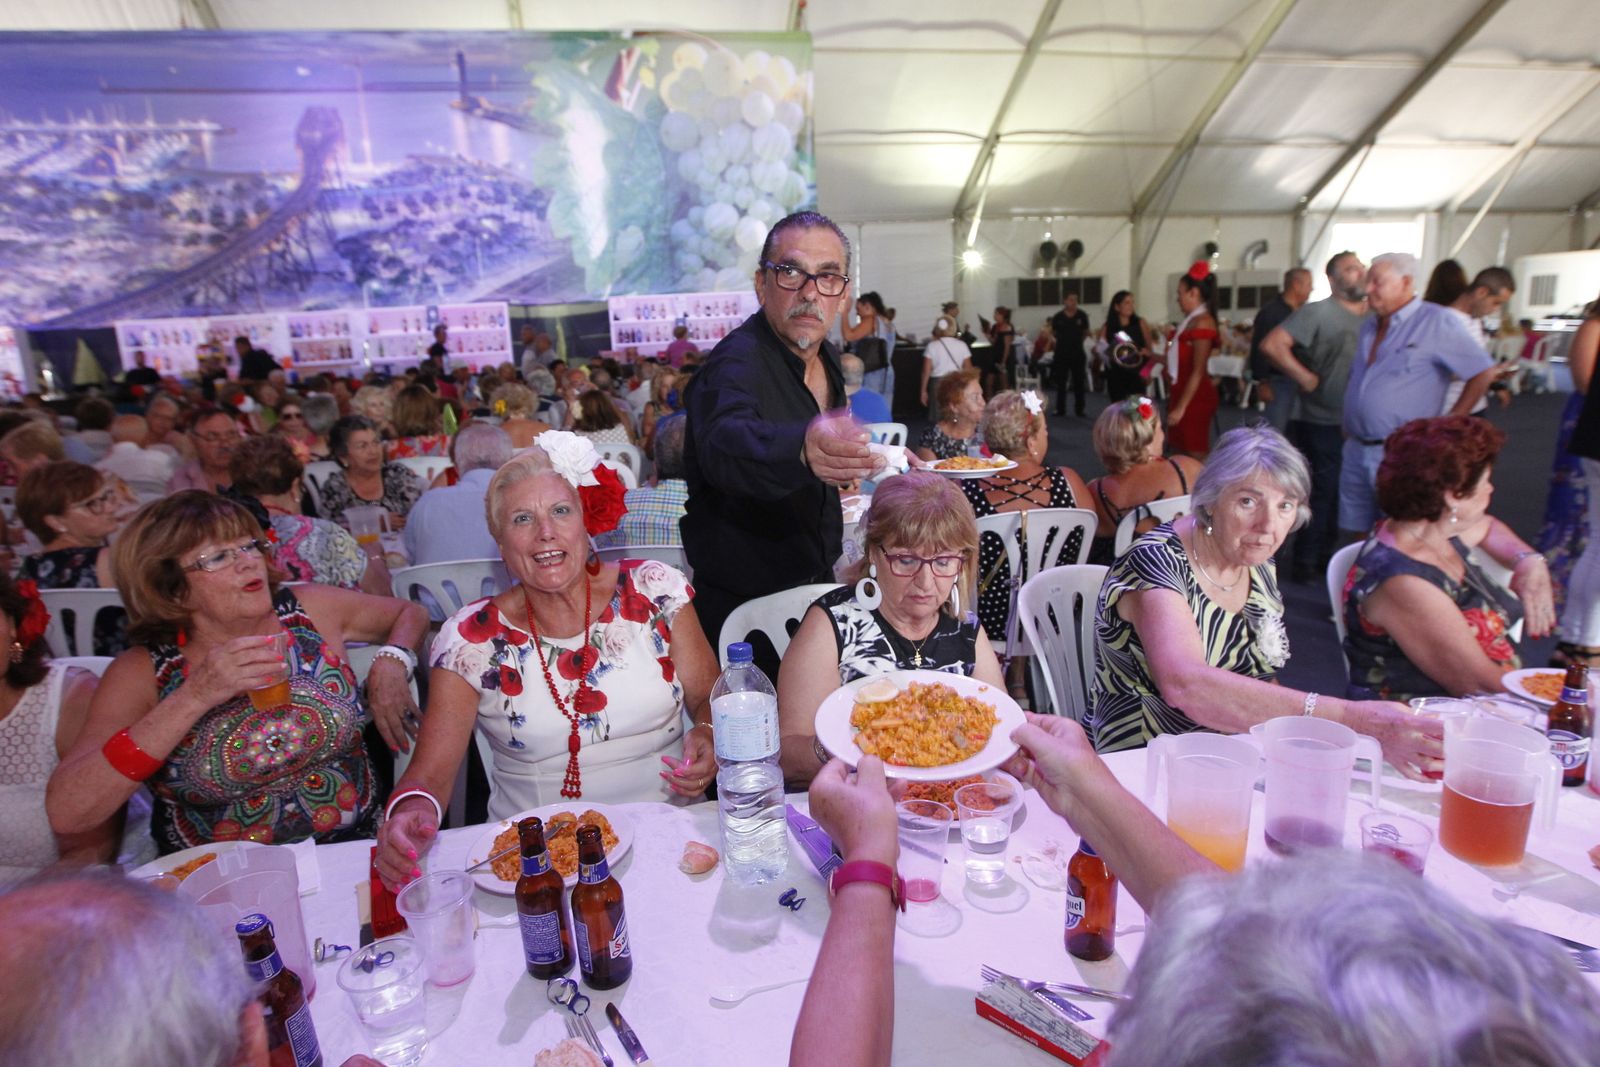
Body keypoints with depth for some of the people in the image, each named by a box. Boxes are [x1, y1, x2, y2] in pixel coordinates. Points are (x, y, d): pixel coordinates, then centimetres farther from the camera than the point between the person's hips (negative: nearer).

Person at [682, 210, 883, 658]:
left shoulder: (826, 357, 2)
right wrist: (801, 450, -66)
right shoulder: (736, 363, -24)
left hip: (816, 586, 7)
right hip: (744, 605, -7)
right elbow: (725, 444, -49)